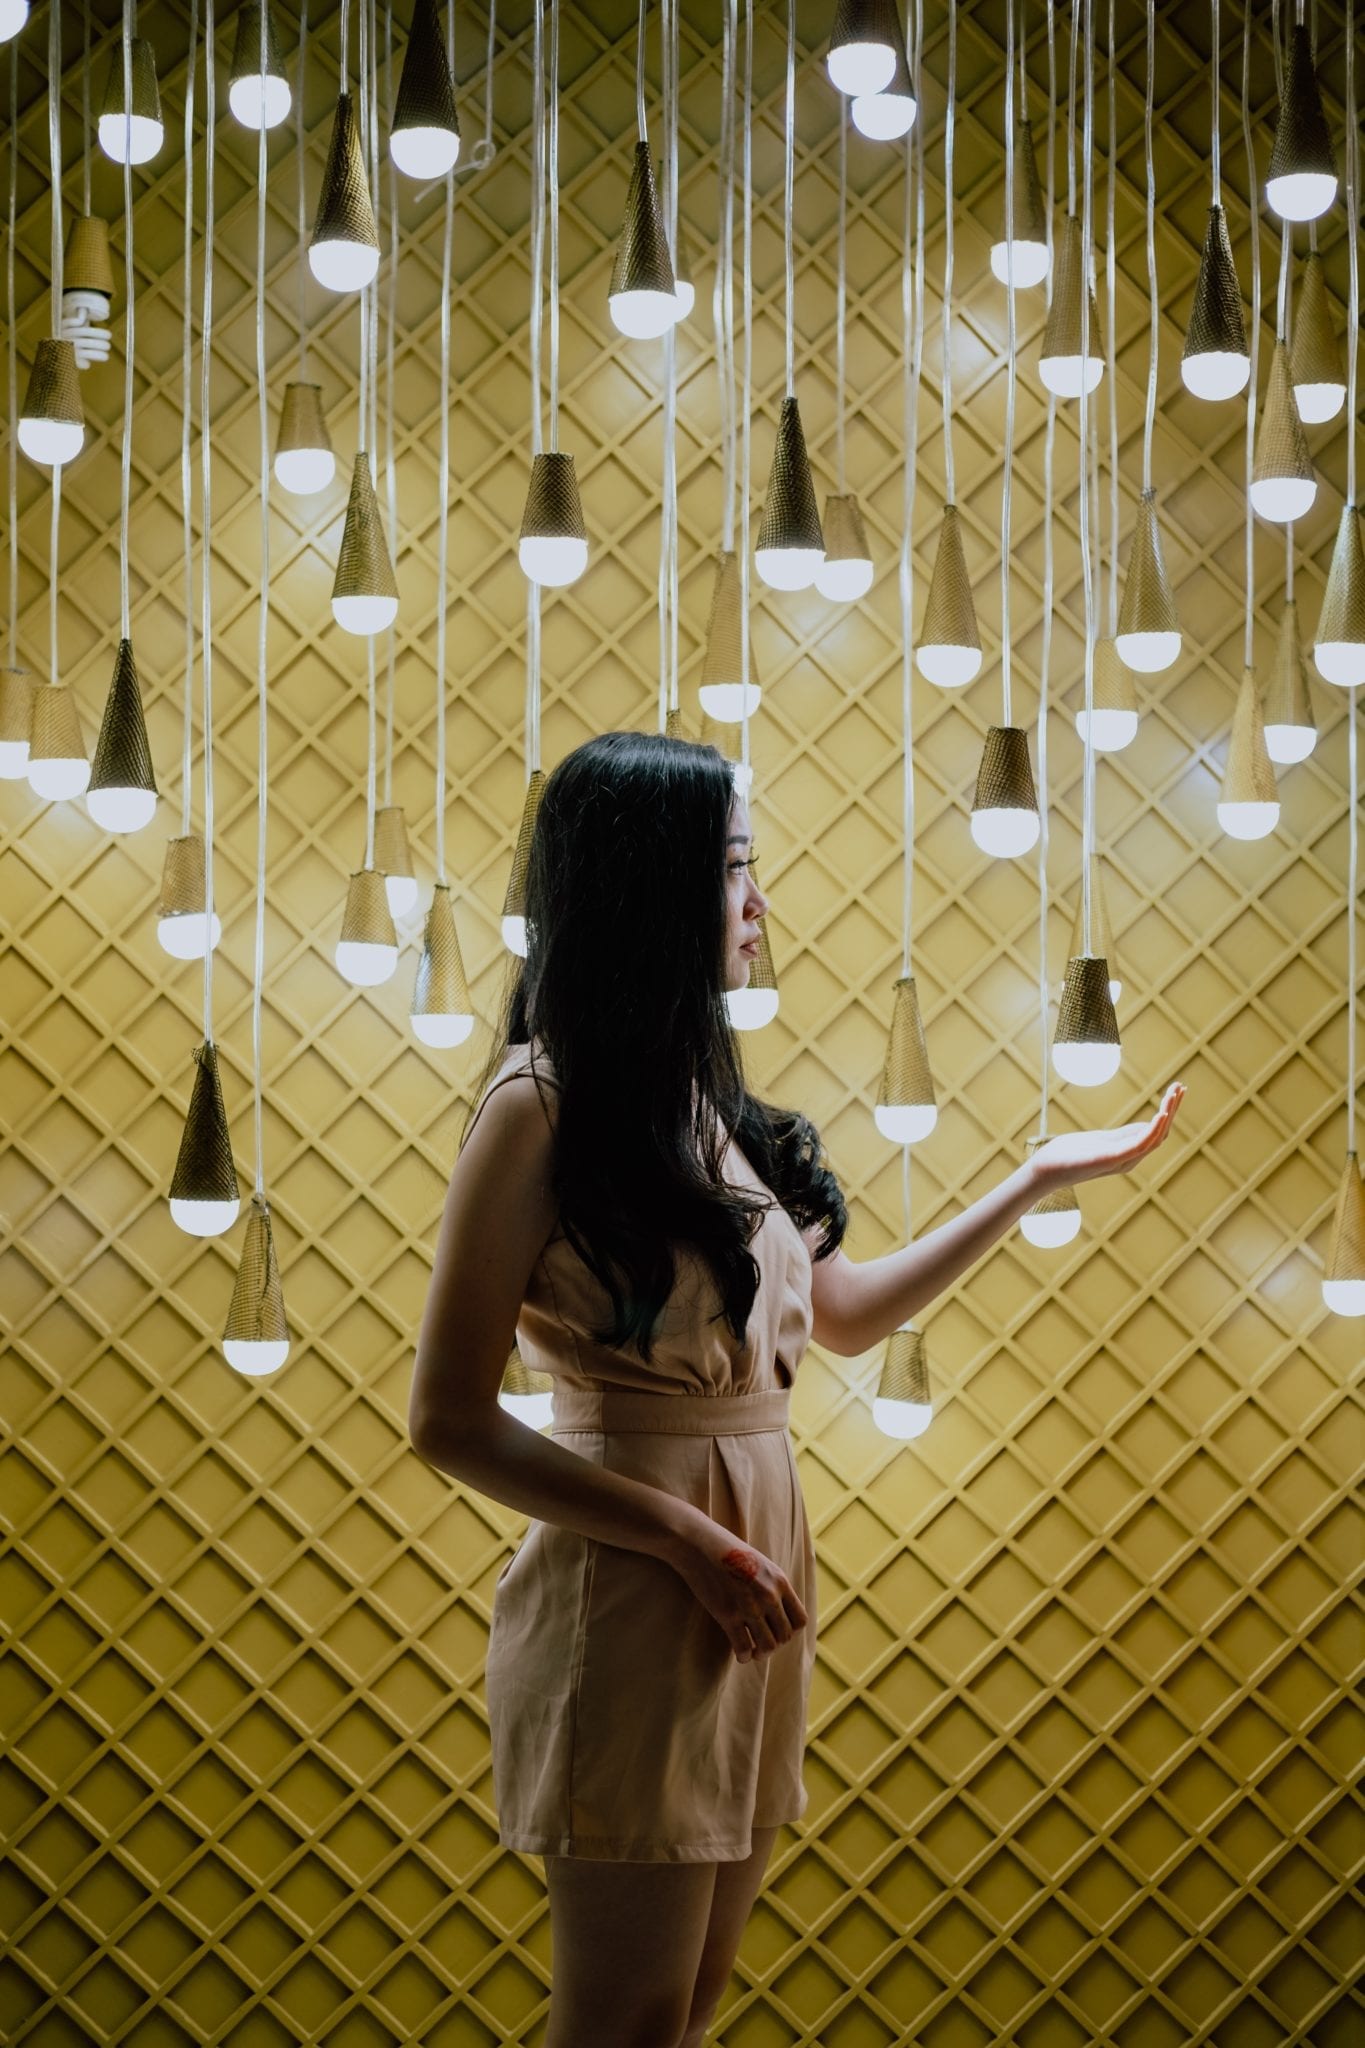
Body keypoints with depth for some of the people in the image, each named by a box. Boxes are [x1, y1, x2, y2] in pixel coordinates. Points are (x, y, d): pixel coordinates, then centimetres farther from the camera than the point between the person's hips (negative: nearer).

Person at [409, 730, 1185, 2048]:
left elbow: (845, 1313, 20)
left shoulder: (696, 1096, 11)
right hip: (636, 1589, -8)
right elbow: (449, 1422, -15)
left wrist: (1039, 1180, 18)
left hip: (753, 1567, 8)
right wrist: (693, 1540, -16)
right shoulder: (540, 1109, -13)